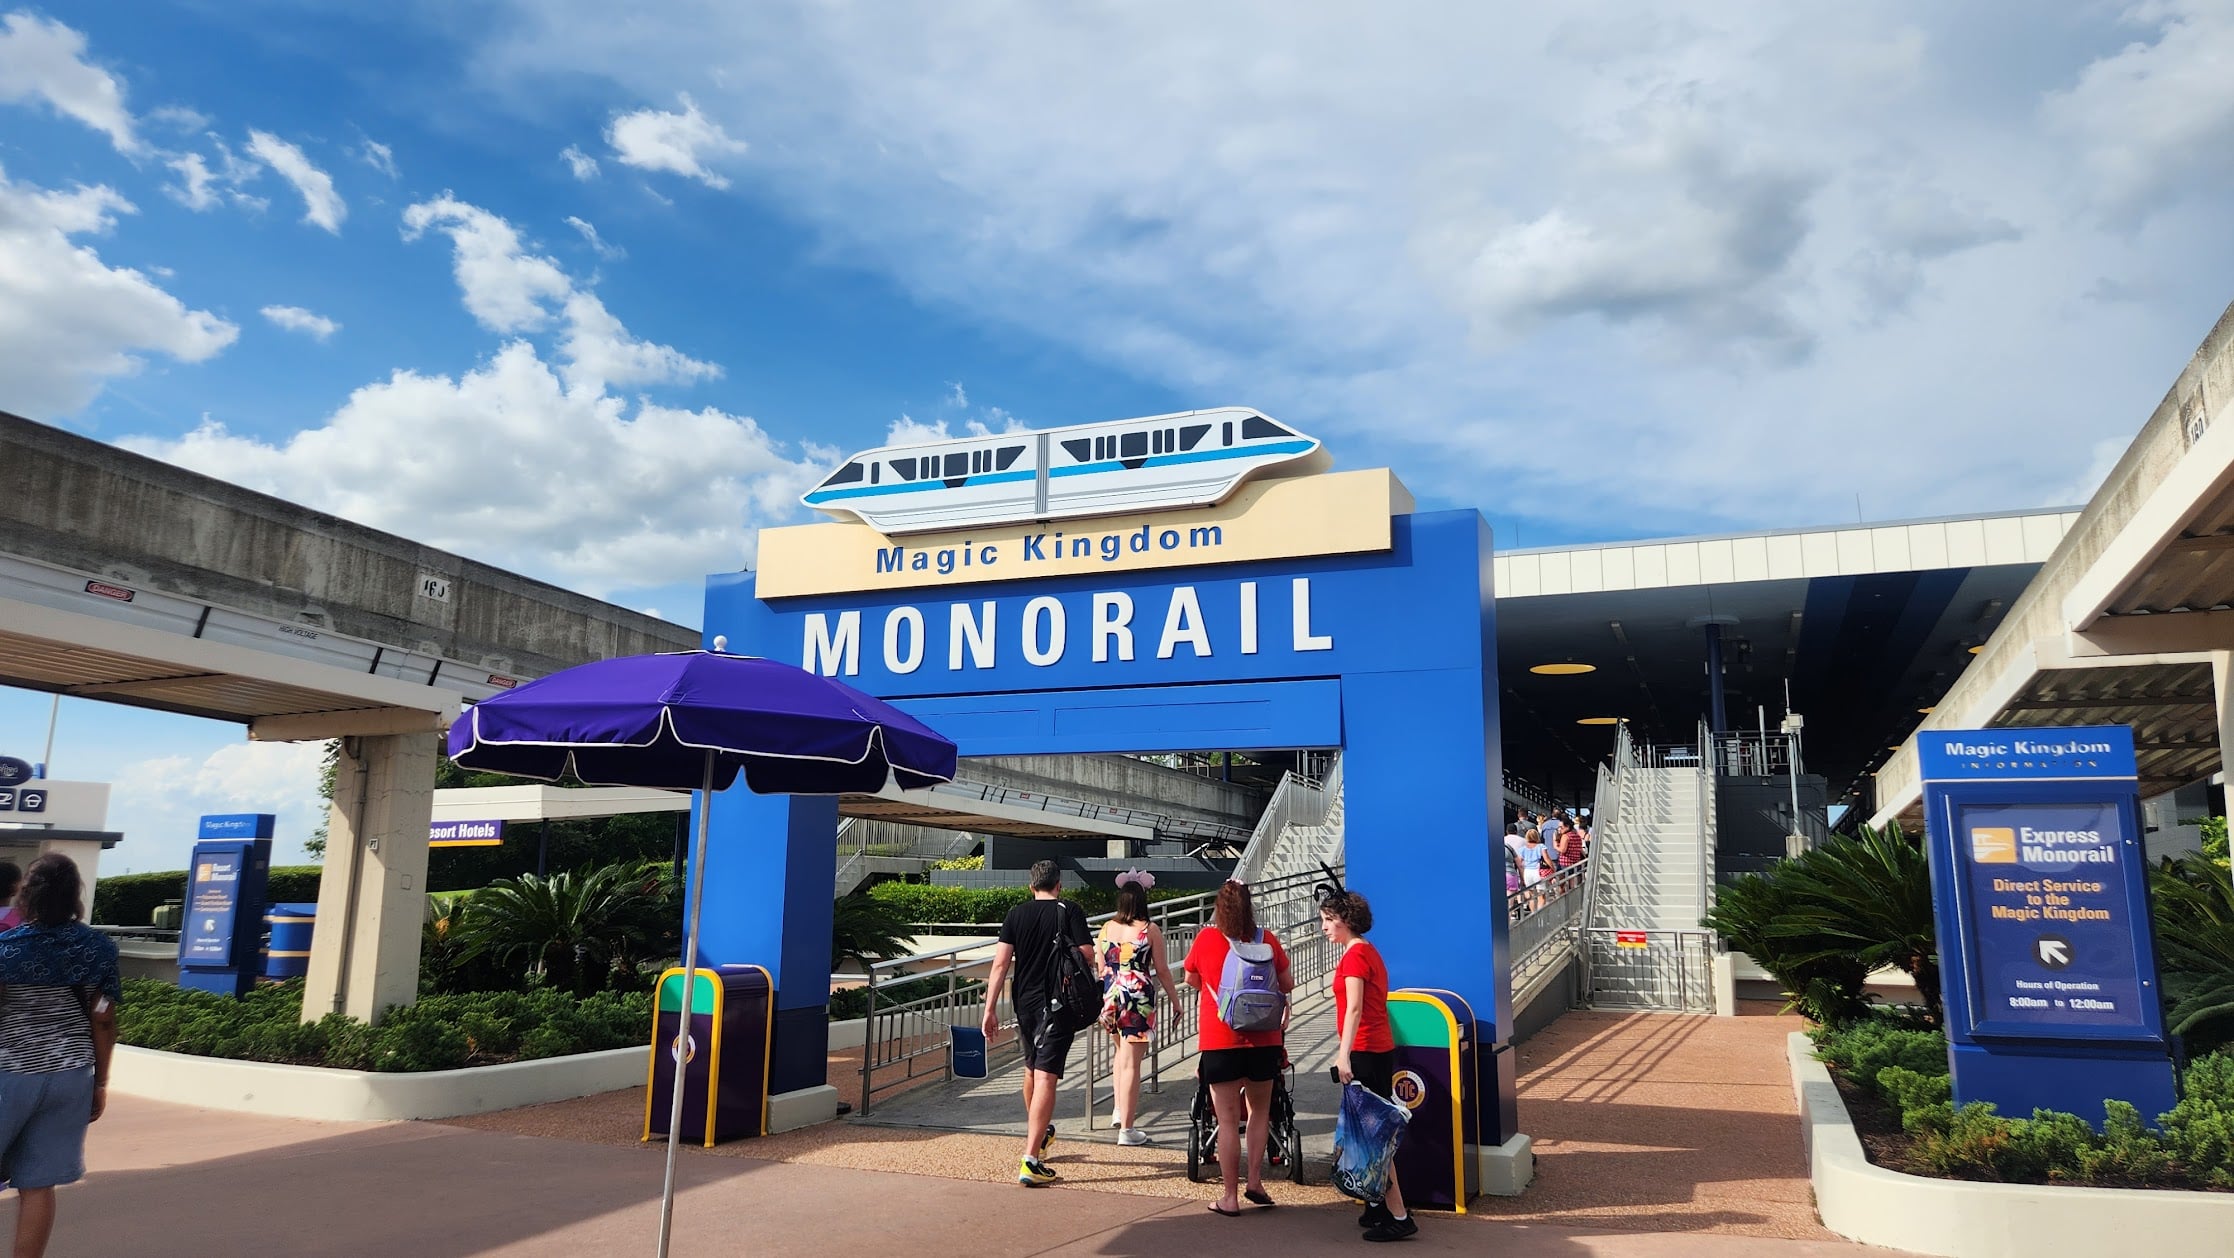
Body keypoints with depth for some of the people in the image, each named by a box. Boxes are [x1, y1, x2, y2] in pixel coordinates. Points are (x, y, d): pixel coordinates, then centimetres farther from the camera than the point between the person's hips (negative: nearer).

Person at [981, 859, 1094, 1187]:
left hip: (1024, 1002, 4)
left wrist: (990, 1009, -2)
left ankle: (1037, 1134, 46)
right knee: (1046, 1076, -9)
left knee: (1031, 1068, 24)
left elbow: (1001, 963, -2)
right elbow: (1088, 957, -9)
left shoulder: (1015, 915, 4)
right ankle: (1031, 1161, -17)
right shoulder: (1070, 911, -5)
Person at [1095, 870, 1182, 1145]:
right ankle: (1127, 1129, 2)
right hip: (1138, 999, -5)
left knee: (1122, 1052, 26)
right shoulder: (1150, 929, -8)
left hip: (1111, 998, 5)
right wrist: (1175, 1000, 5)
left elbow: (1101, 967, 11)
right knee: (1131, 1063, -1)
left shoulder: (1106, 928, 4)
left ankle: (1120, 1111, 28)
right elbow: (1162, 970, -5)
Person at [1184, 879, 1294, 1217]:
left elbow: (1191, 980, 11)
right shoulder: (1267, 940, -2)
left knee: (1228, 1120, 4)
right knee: (1259, 1111, 21)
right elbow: (1288, 984, 8)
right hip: (1263, 1039, 2)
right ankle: (1254, 1180, 15)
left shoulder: (1206, 939, -5)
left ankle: (1230, 1197, 8)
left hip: (1219, 1040, -2)